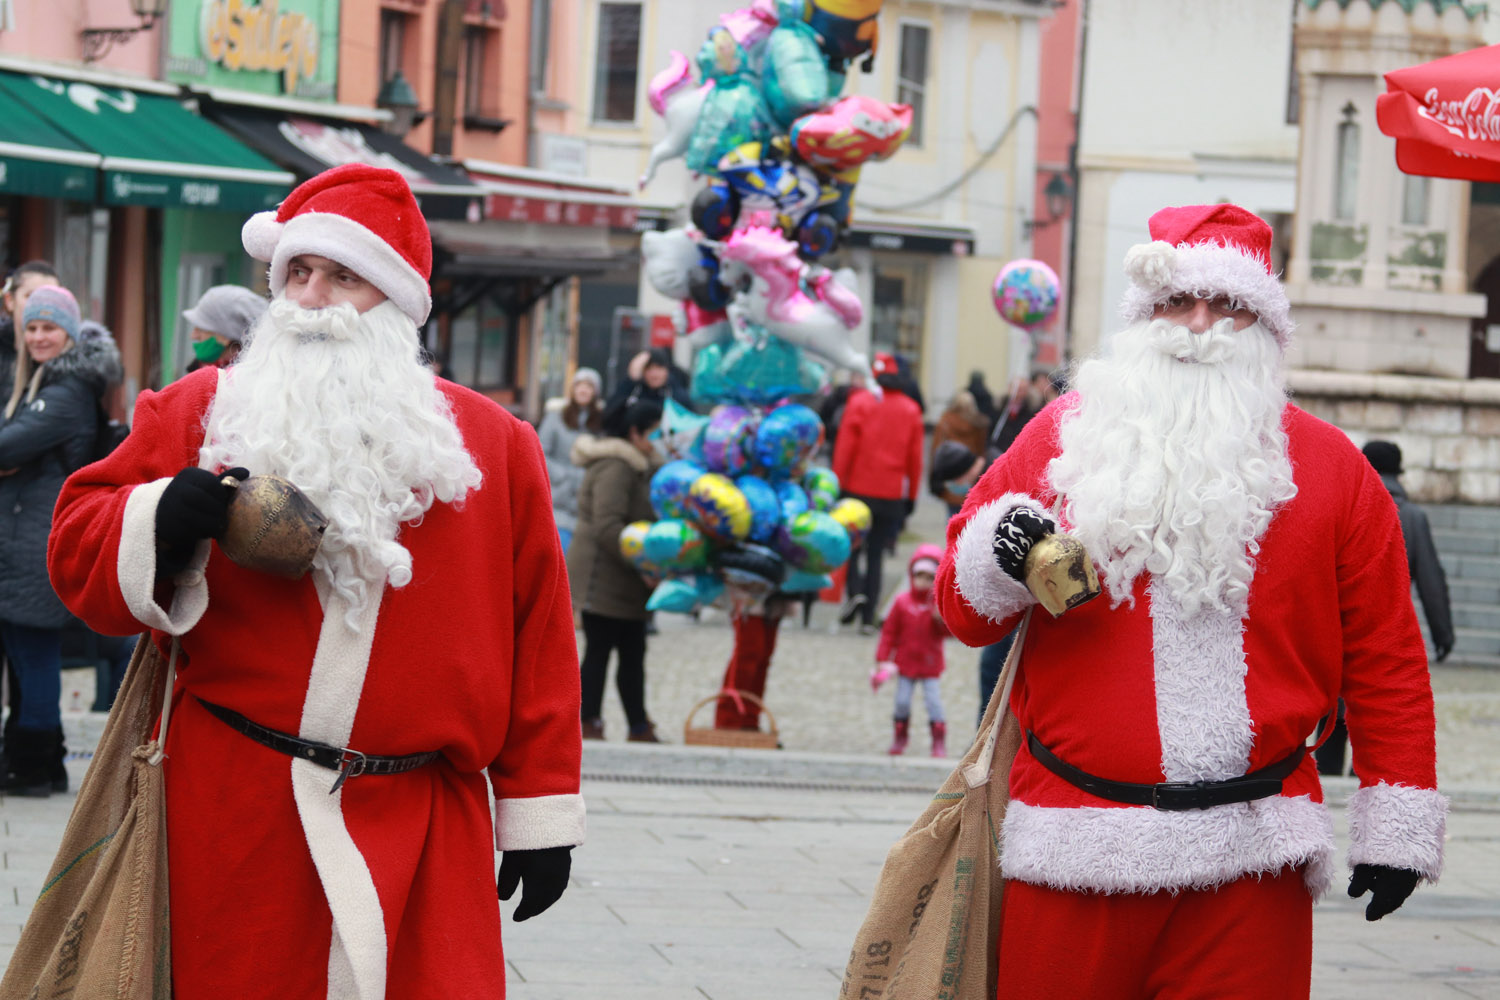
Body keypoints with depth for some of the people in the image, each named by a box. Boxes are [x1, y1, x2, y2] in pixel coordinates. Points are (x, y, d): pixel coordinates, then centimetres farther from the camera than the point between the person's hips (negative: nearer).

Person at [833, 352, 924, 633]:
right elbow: (915, 459, 7)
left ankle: (856, 592, -16)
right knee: (876, 556, 7)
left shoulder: (860, 402, -4)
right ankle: (868, 618, 2)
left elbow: (845, 449, -6)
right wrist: (911, 497, 14)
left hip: (859, 491, -2)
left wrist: (838, 485, -1)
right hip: (893, 495, 3)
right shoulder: (911, 410, 6)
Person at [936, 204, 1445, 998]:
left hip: (1253, 858, 0)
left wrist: (1396, 826, 3)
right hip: (1075, 848, 0)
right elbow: (962, 608, 11)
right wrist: (999, 562, -12)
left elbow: (1384, 658, 7)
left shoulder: (1330, 469, 8)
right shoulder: (1061, 438, 8)